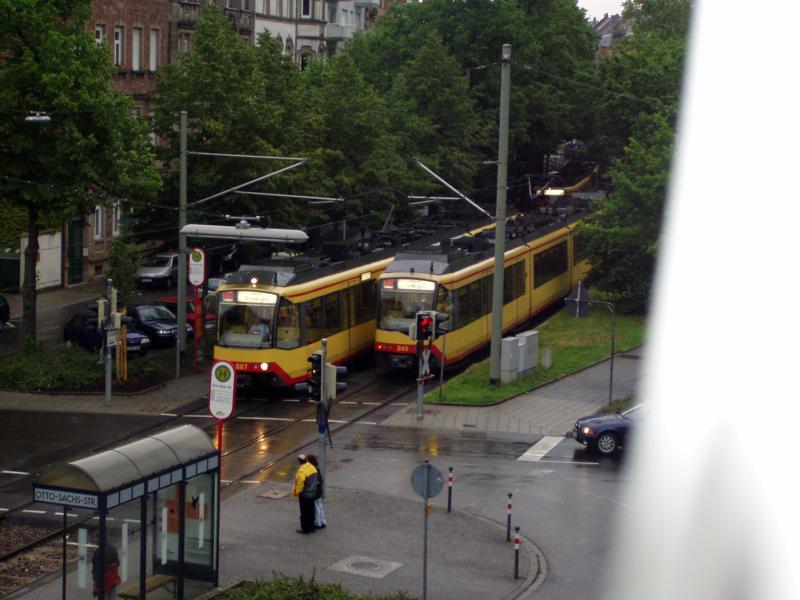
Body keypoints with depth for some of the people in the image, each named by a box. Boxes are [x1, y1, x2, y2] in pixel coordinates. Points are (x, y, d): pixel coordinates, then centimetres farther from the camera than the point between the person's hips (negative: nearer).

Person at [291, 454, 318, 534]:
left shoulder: (301, 471, -25)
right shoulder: (312, 468, -2)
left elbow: (300, 484, -22)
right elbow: (317, 480, 7)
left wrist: (297, 493, -8)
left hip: (304, 494, -8)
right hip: (312, 493, 8)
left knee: (304, 512, 5)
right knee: (311, 511, 17)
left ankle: (305, 529, 13)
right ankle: (311, 527, 26)